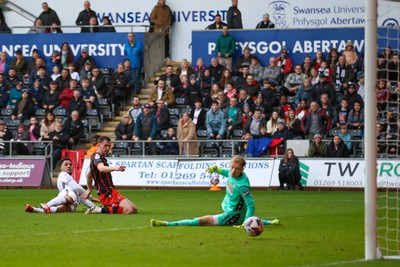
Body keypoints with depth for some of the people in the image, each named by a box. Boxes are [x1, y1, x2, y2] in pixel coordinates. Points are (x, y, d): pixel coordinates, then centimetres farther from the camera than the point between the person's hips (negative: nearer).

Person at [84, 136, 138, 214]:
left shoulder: (101, 158, 21)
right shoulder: (96, 156, -10)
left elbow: (89, 175, 36)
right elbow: (101, 168, -34)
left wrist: (89, 190, 46)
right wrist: (115, 168, -52)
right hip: (107, 193, -10)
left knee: (134, 209, 9)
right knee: (128, 210, -27)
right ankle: (100, 210, -22)